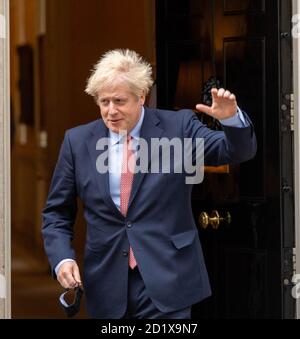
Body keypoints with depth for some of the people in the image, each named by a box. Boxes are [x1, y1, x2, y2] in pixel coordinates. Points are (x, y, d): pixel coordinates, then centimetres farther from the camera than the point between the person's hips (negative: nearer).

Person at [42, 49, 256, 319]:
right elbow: (57, 213, 10)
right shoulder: (78, 141, 4)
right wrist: (62, 258, -7)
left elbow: (238, 152, -4)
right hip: (107, 284, 2)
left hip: (166, 279, -2)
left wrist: (232, 118, -25)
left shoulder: (178, 126, 0)